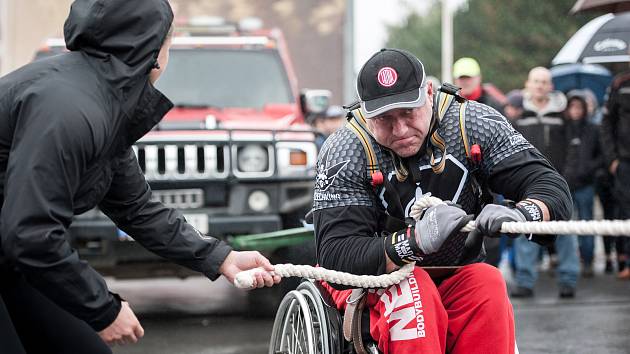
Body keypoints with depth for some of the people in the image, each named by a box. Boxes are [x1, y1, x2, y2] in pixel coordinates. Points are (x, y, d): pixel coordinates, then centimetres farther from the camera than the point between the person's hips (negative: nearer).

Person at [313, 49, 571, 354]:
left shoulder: (472, 123, -9)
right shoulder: (346, 152, -15)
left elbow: (553, 189, -12)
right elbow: (335, 258, -24)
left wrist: (520, 214, -38)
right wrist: (416, 241, -41)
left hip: (455, 281, 2)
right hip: (376, 284, -2)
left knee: (487, 282, -29)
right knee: (412, 289, -33)